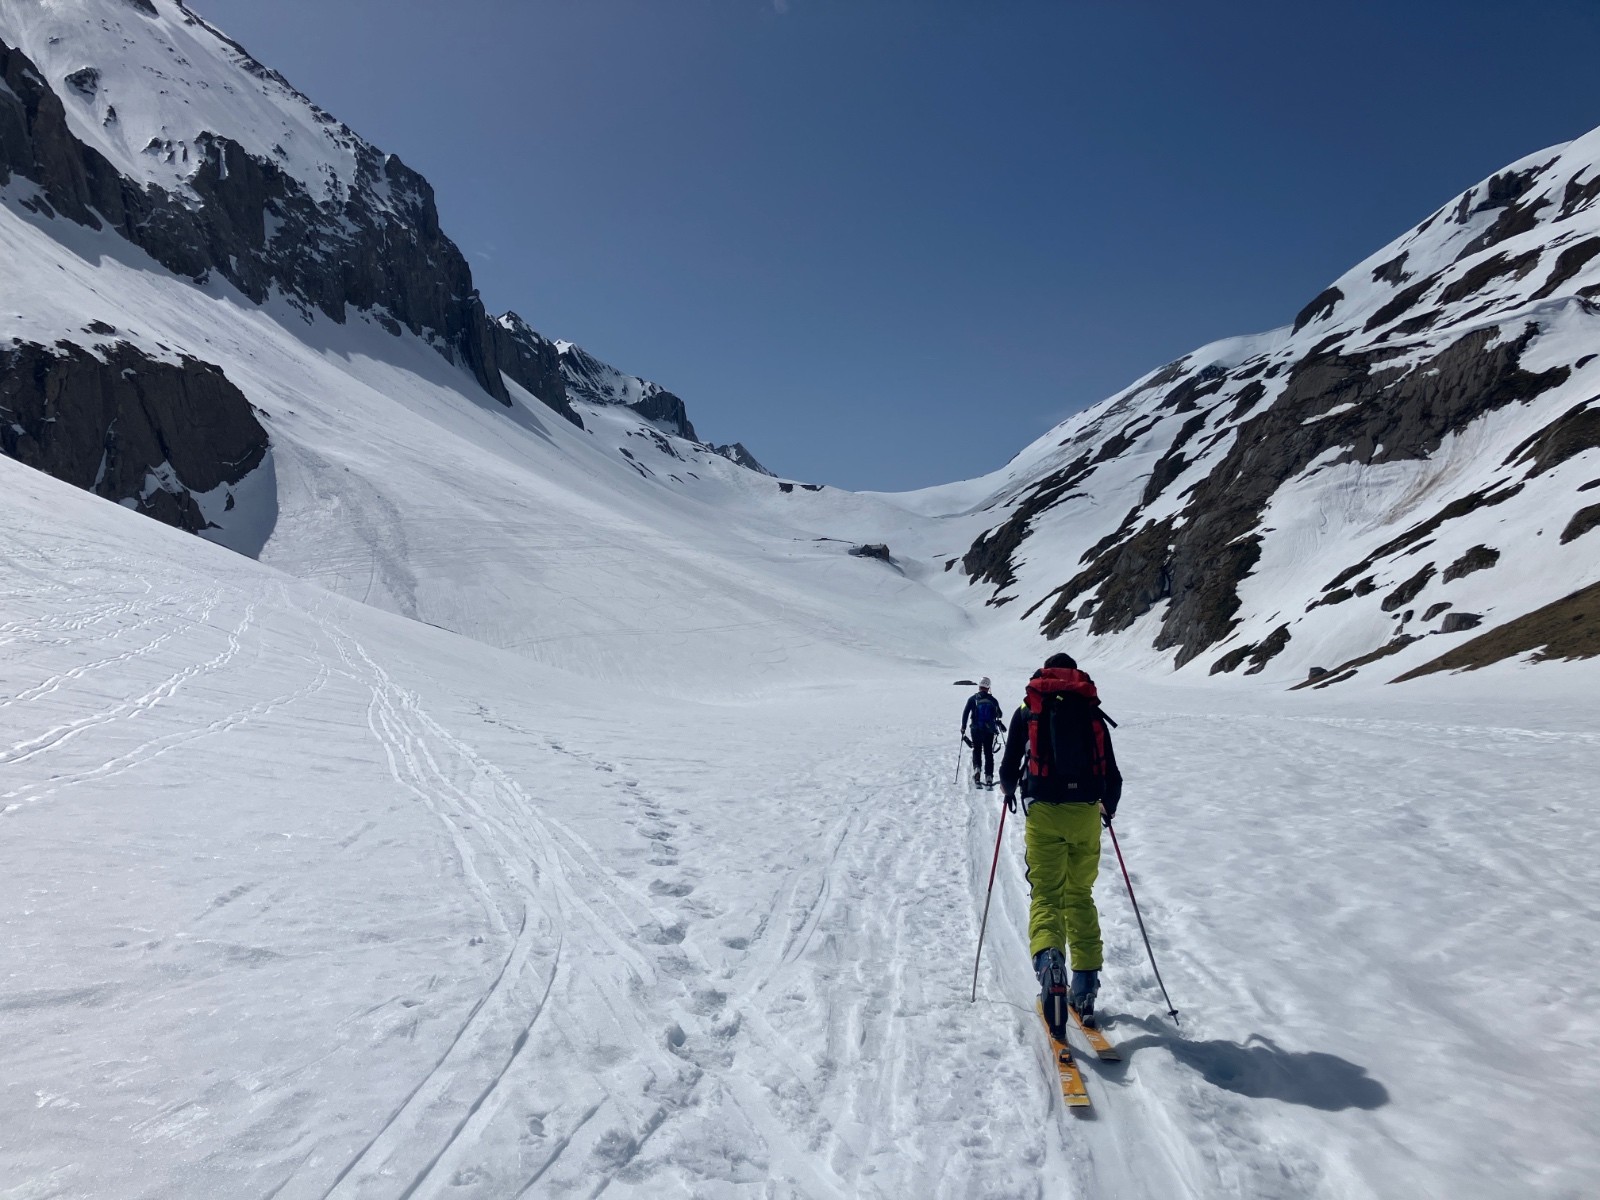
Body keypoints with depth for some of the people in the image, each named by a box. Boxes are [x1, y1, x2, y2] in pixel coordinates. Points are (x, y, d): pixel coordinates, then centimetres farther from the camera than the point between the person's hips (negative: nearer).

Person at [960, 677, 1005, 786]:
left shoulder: (972, 699, -4)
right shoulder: (993, 700, -1)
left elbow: (965, 713, -5)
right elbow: (999, 714, 8)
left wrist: (963, 728, 2)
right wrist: (999, 723, 29)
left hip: (976, 730, -1)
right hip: (989, 731, 1)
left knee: (977, 750, 13)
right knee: (988, 753, 8)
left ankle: (977, 768, -14)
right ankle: (989, 777, 2)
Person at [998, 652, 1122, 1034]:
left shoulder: (1028, 710, 8)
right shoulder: (1092, 712, 12)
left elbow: (1010, 767, 6)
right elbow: (1113, 776, 12)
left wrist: (1009, 791, 28)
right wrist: (1108, 807, 30)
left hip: (1043, 810, -2)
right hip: (1086, 812, 2)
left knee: (1046, 893, 0)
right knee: (1080, 896, 12)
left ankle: (1048, 958, -28)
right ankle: (1085, 987, 9)